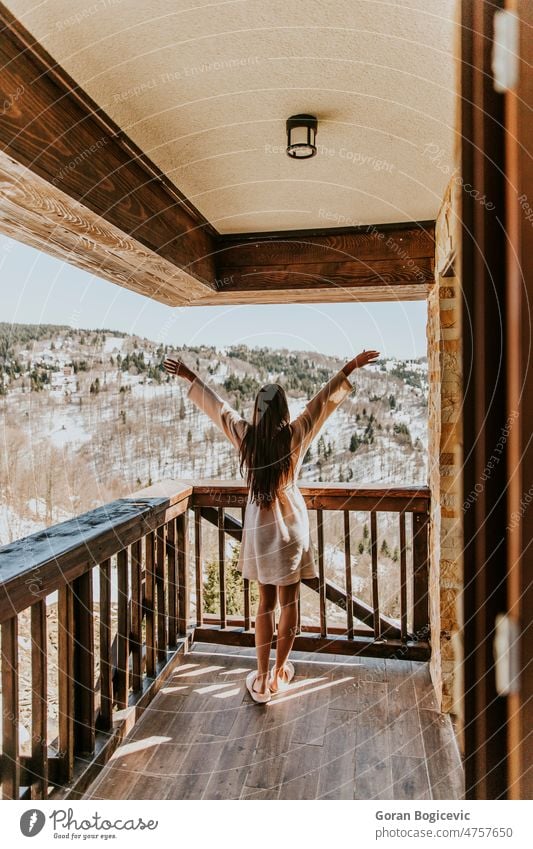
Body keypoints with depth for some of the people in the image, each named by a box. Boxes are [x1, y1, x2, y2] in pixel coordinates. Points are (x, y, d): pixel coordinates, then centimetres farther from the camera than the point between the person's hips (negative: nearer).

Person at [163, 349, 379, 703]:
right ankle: (279, 673, 26)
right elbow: (323, 400, -7)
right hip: (290, 525, -2)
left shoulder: (245, 436, -7)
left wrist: (189, 376, 16)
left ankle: (262, 679, 20)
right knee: (289, 601, 13)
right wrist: (352, 367, 1)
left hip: (260, 526, 2)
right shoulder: (294, 435, -12)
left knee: (266, 601, 14)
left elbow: (218, 405, 3)